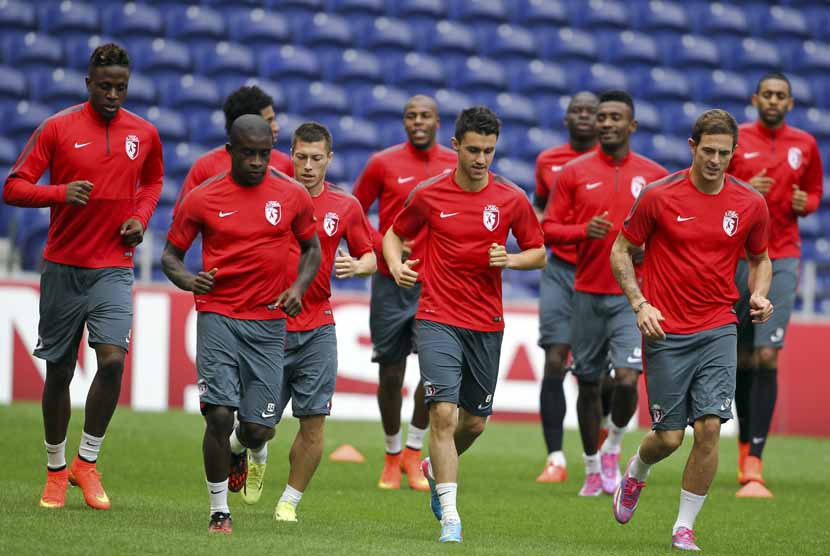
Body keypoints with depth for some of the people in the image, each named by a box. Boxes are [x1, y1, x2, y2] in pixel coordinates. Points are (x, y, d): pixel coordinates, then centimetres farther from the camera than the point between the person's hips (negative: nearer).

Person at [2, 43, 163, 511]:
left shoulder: (144, 134, 5)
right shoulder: (57, 128, -4)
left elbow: (153, 180, 25)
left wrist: (141, 217, 5)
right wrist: (61, 193, -22)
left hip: (114, 268, 1)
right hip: (63, 266, -1)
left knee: (113, 358, -18)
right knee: (59, 371, 6)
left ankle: (87, 462, -1)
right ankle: (56, 469, 22)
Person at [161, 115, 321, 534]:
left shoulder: (293, 196, 4)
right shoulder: (202, 198, -1)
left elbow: (311, 249, 17)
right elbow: (171, 254, 7)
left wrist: (299, 287, -1)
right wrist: (187, 280, -15)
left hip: (268, 324, 2)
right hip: (217, 317, -2)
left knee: (258, 429, 0)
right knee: (220, 415, -14)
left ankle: (242, 446, 40)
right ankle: (219, 510, 3)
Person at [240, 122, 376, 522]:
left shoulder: (346, 206, 5)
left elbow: (370, 256, 13)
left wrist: (357, 266, -9)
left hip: (317, 328, 1)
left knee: (313, 421, -5)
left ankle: (289, 501, 12)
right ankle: (257, 458, 37)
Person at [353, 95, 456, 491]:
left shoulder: (455, 165, 4)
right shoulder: (383, 164, -1)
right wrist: (384, 247, -9)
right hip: (391, 280, -1)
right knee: (391, 370, 4)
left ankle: (413, 451, 2)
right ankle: (392, 456, 21)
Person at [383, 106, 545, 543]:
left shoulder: (511, 200, -1)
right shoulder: (429, 195, -3)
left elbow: (539, 253, 9)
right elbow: (394, 233, 13)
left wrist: (510, 260, -13)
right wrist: (396, 265, -8)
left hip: (487, 324, 3)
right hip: (438, 320, -3)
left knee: (475, 421, 11)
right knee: (444, 412, -16)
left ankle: (436, 469, 43)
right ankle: (450, 516, -14)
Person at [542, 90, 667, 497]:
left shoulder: (654, 175, 3)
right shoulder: (573, 173, 3)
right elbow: (548, 229, 3)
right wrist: (584, 230, -15)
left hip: (633, 294, -1)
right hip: (588, 292, 1)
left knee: (626, 379, -17)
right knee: (588, 383, 7)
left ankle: (614, 445, 11)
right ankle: (593, 469, 22)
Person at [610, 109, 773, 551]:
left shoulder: (750, 204, 1)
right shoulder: (658, 196, -7)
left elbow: (759, 259, 17)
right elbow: (621, 250, 3)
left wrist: (759, 296, -3)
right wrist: (640, 304, -9)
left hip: (718, 331, 2)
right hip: (666, 332, -2)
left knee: (709, 428, -11)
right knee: (669, 436, 0)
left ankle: (684, 527, 4)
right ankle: (635, 474, 36)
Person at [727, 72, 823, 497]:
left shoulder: (804, 145, 7)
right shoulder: (735, 140, 2)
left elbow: (815, 192, 19)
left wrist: (805, 203, -4)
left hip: (781, 260, 0)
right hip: (735, 257, 0)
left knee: (766, 358, -13)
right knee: (742, 358, 7)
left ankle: (753, 464, -16)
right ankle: (745, 443, 27)